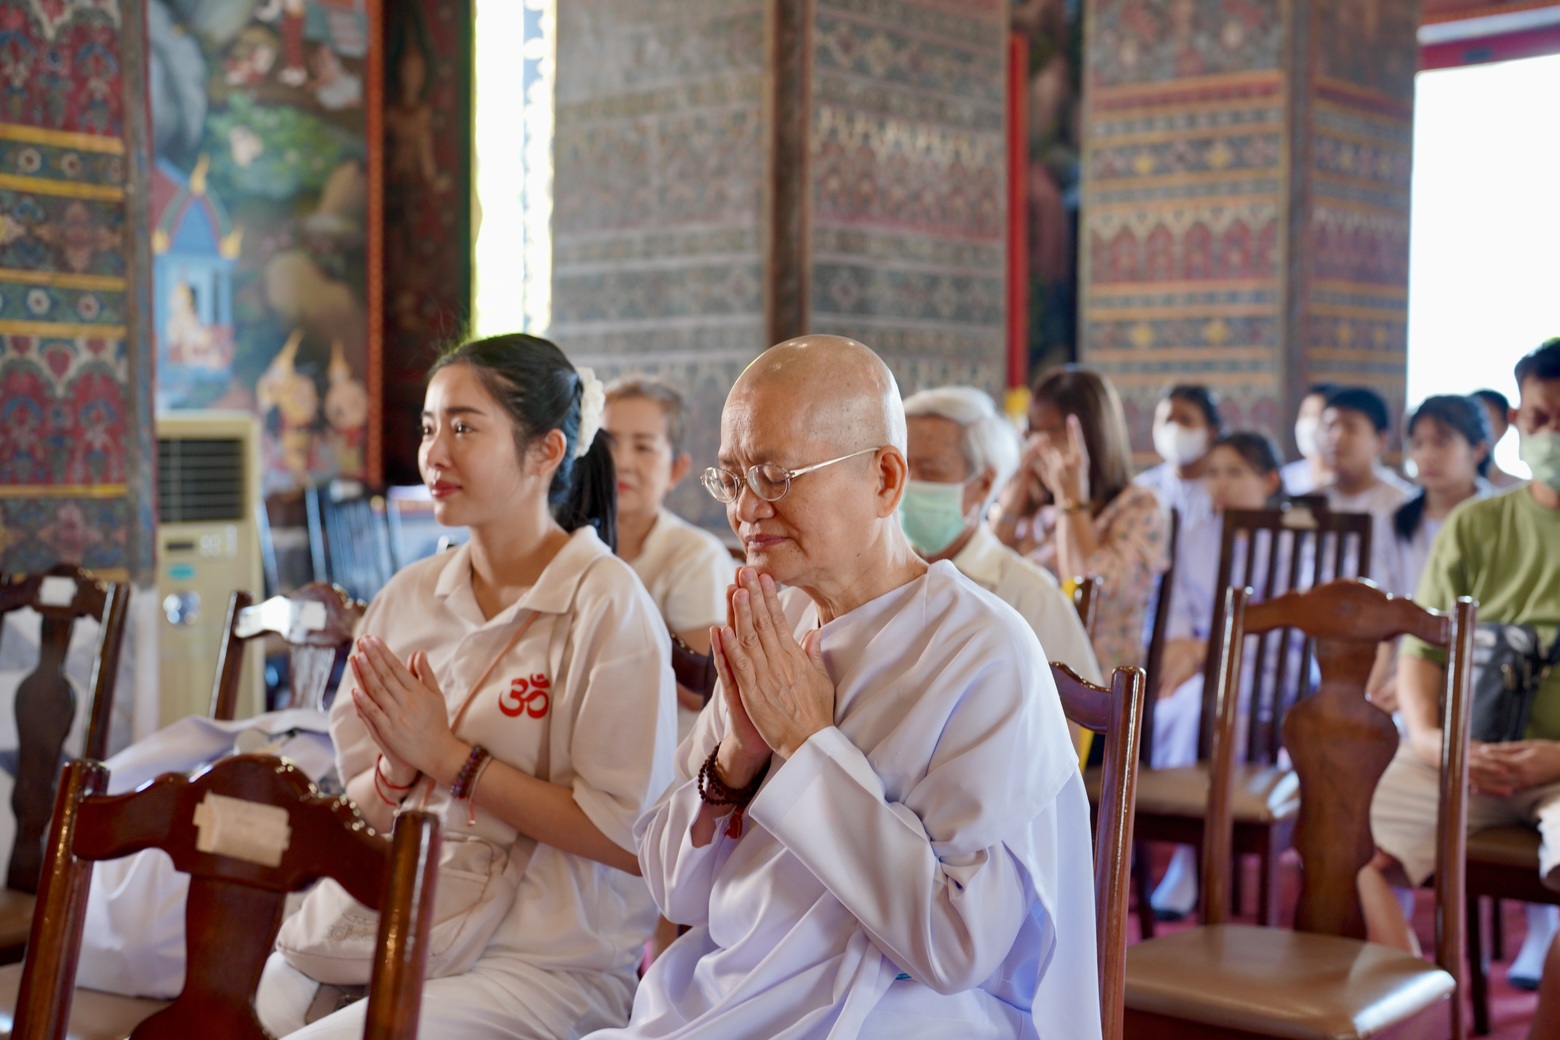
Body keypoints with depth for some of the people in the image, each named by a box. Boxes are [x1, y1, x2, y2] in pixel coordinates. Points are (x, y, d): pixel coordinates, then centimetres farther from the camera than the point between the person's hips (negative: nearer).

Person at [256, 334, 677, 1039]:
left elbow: (630, 837, -15)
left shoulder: (606, 603, -10)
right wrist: (397, 769, -10)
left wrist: (447, 755, -13)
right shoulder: (409, 597, 7)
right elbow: (361, 813, 13)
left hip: (546, 960, -5)